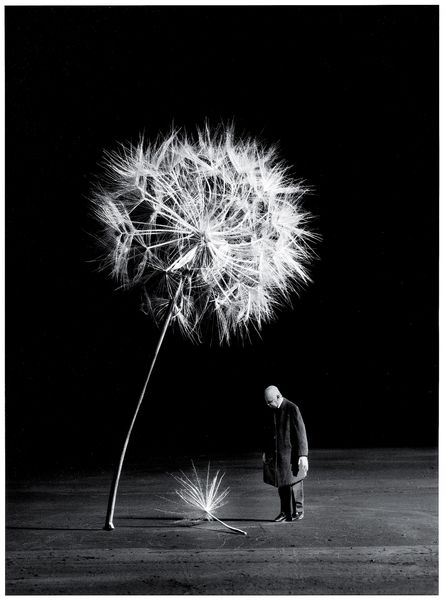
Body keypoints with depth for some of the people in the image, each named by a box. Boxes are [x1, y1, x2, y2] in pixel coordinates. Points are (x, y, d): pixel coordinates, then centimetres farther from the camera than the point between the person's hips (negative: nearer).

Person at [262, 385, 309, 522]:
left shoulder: (292, 409, -14)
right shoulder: (272, 411, 6)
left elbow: (301, 432, -14)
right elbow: (267, 432, 17)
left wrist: (303, 455, -16)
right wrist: (265, 451, 13)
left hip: (290, 454, -6)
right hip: (276, 454, 6)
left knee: (293, 484, 1)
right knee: (281, 484, 11)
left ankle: (298, 511, 17)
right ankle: (285, 512, 22)